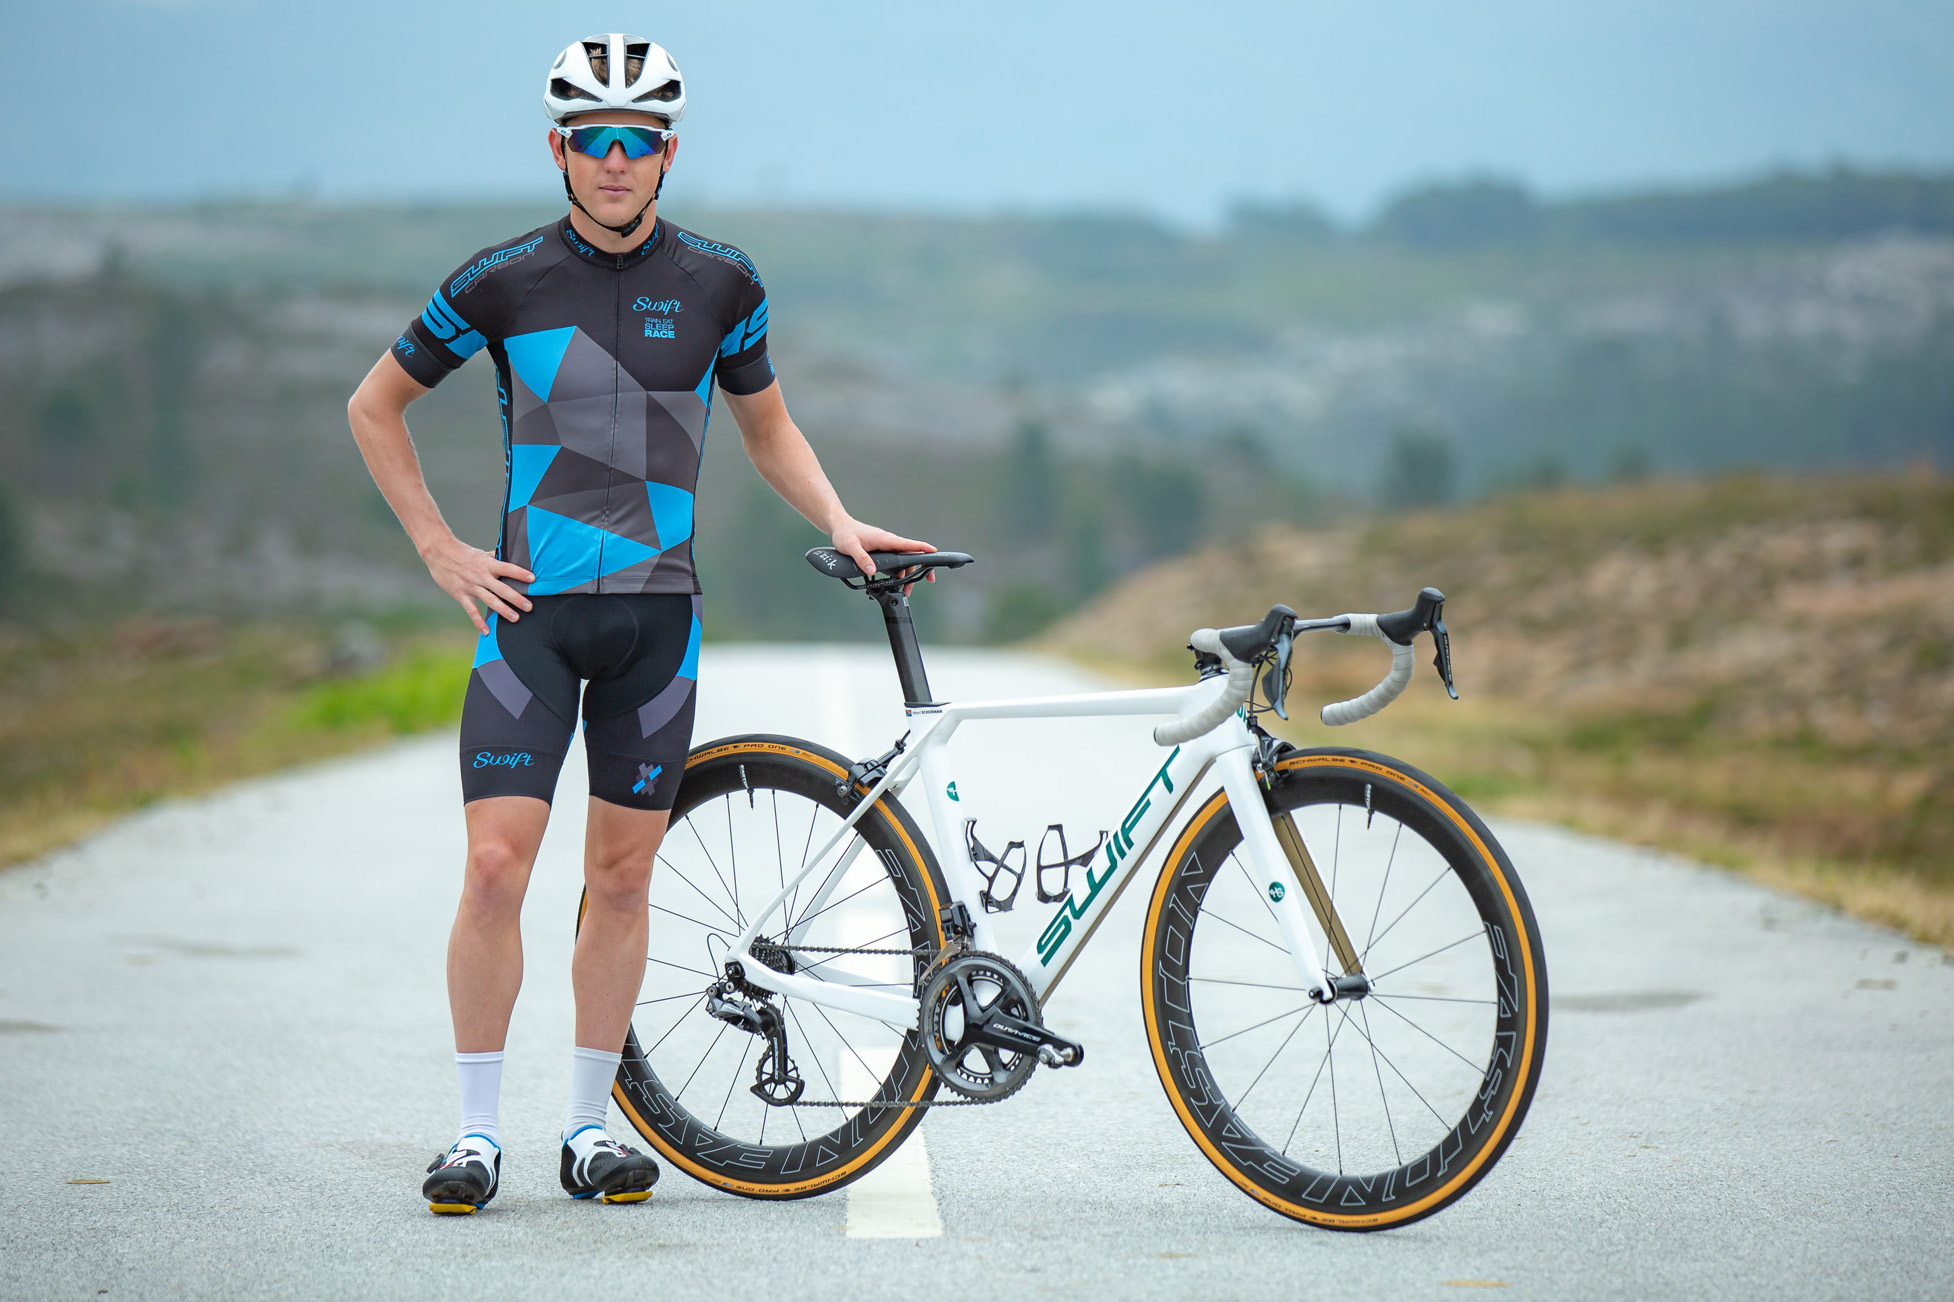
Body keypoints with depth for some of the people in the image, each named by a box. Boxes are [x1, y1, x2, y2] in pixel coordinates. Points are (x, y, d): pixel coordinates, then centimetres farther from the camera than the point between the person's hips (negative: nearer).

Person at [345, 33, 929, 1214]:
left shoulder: (719, 284, 4)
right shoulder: (502, 281, -2)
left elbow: (767, 426, 19)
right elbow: (376, 407, 9)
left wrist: (840, 522, 3)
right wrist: (440, 548, 2)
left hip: (656, 609, 2)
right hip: (530, 606, -2)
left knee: (622, 874, 6)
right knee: (497, 862, -9)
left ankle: (592, 1126, 17)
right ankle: (477, 1129, 0)